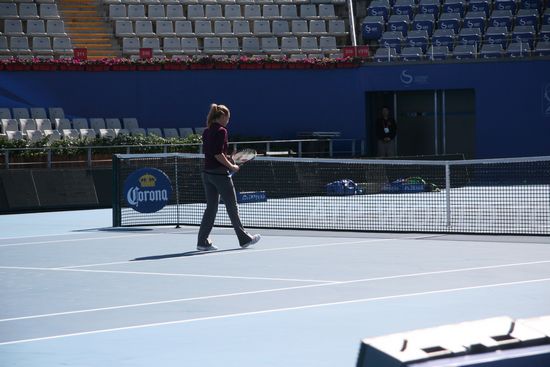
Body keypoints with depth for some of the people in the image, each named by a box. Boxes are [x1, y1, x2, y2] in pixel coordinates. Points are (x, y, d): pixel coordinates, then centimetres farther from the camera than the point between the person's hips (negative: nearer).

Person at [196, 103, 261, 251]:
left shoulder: (206, 132, 10)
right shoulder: (221, 131, -14)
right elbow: (218, 154, -20)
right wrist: (231, 166, -11)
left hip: (207, 173, 7)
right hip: (220, 173, -7)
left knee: (211, 208, 10)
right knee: (232, 207, 5)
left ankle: (202, 242, 5)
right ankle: (244, 239, 15)